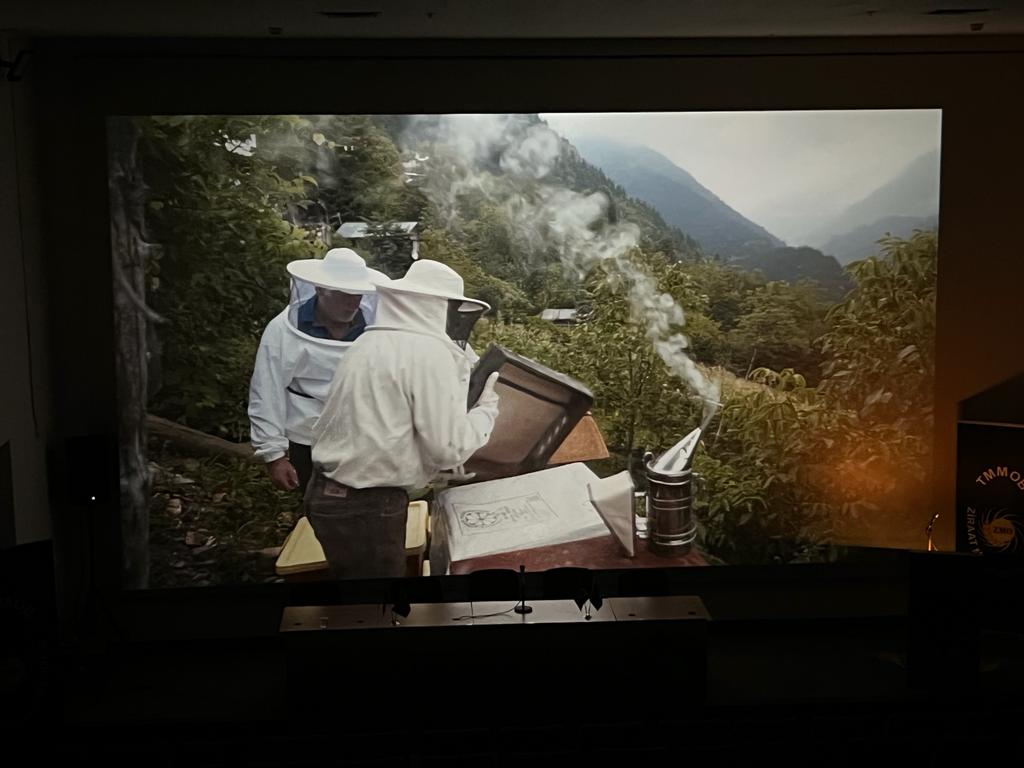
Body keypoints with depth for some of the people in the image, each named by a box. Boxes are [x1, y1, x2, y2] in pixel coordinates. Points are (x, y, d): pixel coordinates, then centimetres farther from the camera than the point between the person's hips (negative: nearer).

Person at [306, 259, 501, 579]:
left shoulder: (369, 343, 13)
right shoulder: (430, 353, -15)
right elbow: (448, 448, -17)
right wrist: (485, 409, 0)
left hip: (330, 493, 9)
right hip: (366, 507, -9)